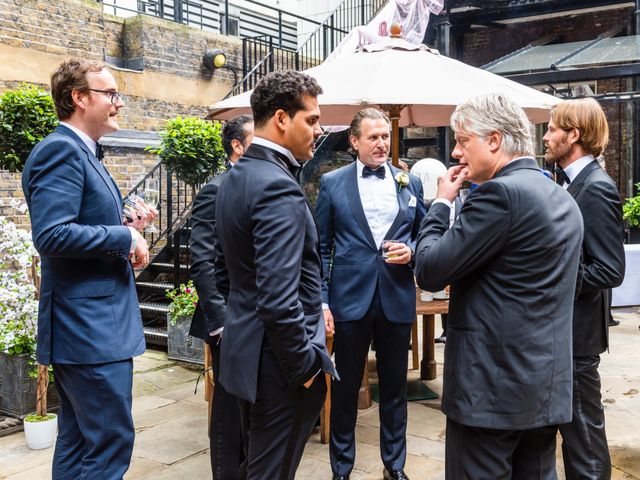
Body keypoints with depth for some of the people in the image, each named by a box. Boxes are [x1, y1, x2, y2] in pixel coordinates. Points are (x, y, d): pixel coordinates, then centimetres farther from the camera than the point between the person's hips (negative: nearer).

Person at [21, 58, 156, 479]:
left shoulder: (82, 152, 17)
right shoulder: (61, 149, -14)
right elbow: (52, 235, -25)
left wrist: (129, 227, 7)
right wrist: (125, 237, -16)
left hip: (89, 326, 10)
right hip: (90, 328, -10)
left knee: (79, 440, 18)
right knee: (111, 443, -4)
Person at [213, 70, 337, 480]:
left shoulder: (236, 177, 8)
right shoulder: (279, 189, -23)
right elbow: (279, 300, -28)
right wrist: (306, 365, -16)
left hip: (245, 347, 10)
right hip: (279, 361, -10)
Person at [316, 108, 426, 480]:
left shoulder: (411, 182, 6)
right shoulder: (332, 183, 1)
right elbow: (322, 247, 1)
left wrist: (410, 251, -9)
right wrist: (321, 301, -5)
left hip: (398, 299, 2)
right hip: (350, 299, -2)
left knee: (395, 387, 13)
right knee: (345, 387, 9)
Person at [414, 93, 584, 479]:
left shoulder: (500, 192, -17)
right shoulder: (563, 199, 12)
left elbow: (430, 272, -17)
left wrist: (442, 202, -4)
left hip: (492, 386, -9)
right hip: (548, 384, 9)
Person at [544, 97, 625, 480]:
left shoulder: (597, 188, -19)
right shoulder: (574, 182, 10)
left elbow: (610, 271, -23)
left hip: (577, 331, -9)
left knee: (583, 427, 4)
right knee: (571, 421, 20)